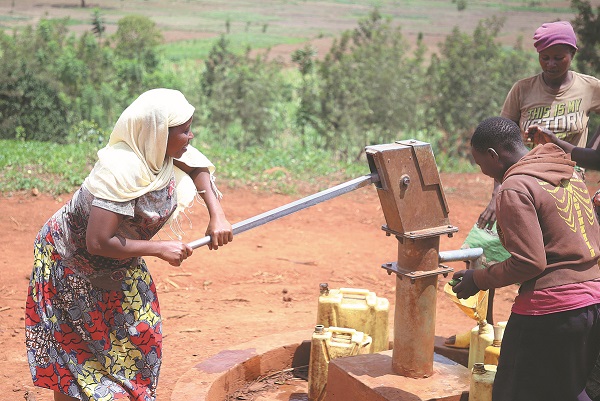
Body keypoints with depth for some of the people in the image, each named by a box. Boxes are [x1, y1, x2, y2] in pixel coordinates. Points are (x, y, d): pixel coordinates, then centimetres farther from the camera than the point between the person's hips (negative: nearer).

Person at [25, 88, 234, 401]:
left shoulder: (162, 153, -14)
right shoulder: (121, 170, -37)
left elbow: (198, 167, 7)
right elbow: (97, 242, -39)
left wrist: (217, 216, -7)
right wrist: (160, 249, -29)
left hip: (118, 265, 8)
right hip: (71, 264, -8)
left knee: (139, 334, 11)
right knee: (74, 347, 5)